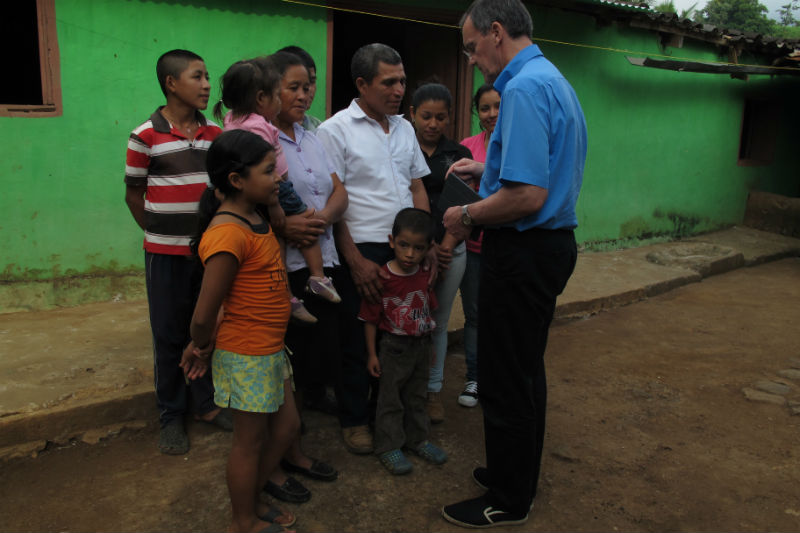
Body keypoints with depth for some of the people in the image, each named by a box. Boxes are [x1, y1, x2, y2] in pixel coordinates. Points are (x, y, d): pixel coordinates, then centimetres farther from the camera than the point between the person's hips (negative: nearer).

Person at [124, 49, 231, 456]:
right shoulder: (145, 135, -7)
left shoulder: (215, 133, 4)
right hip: (167, 254, -3)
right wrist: (163, 235, 5)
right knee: (169, 337, 7)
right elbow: (133, 193, 1)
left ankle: (205, 402, 31)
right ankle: (171, 415, 23)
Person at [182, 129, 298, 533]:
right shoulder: (228, 235, -28)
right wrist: (200, 347, -7)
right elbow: (204, 315, -23)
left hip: (271, 348, 9)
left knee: (286, 427, 21)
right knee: (250, 441, 10)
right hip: (246, 355, -9)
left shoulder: (255, 217, 1)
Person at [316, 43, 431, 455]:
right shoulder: (335, 130, -5)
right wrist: (356, 260, -13)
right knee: (357, 340, 5)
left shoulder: (404, 128, 14)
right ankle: (354, 419, 22)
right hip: (363, 251, -5)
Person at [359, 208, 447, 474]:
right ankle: (389, 446, 20)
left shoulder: (425, 276, -2)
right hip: (394, 346, -5)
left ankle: (417, 439, 35)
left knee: (417, 395, 19)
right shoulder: (382, 278, -18)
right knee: (390, 398, 7)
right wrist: (372, 354, -11)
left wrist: (430, 345, 15)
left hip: (421, 345, 6)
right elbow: (370, 319, -13)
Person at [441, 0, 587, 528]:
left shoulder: (524, 88, -20)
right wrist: (485, 169, 19)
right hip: (552, 244, 11)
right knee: (526, 371, 21)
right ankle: (521, 473, 38)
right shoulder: (553, 79, 13)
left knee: (506, 380, 3)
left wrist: (466, 216, -14)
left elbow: (527, 196, -29)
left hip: (523, 251, -11)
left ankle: (509, 502, 21)